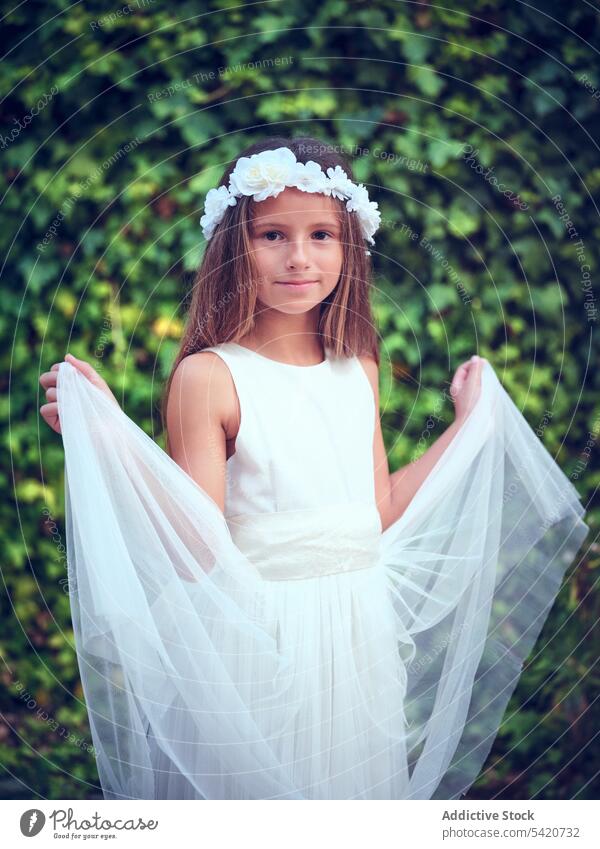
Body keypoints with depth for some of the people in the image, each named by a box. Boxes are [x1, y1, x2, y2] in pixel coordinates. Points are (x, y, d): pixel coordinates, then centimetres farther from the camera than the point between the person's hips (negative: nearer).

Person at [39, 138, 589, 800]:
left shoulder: (358, 370, 5)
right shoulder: (209, 376, -13)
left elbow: (380, 515, 8)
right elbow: (199, 546, -17)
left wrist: (473, 422, 16)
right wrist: (109, 438, -29)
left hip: (359, 640, 6)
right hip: (250, 644, -5)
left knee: (353, 788, 17)